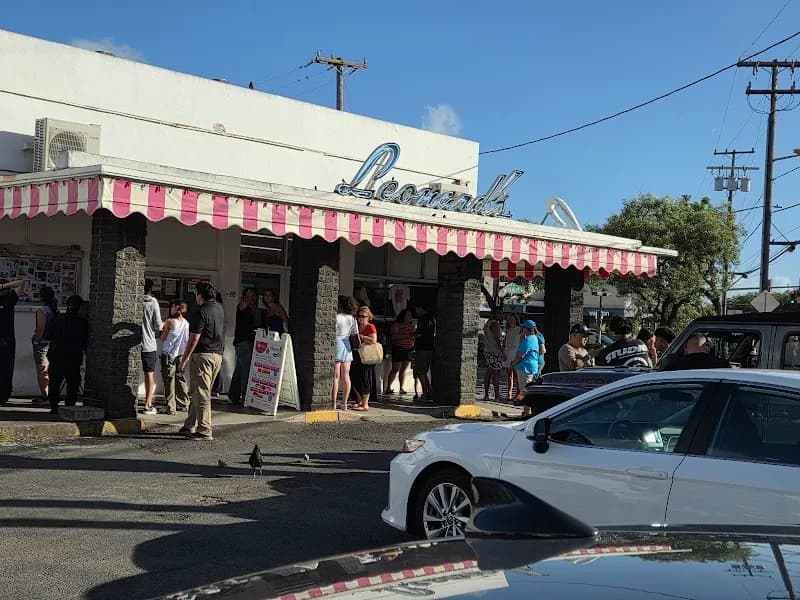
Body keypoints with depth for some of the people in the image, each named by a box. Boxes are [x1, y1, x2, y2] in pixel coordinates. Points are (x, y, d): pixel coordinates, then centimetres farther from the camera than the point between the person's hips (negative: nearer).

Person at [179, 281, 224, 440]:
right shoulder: (219, 308, 9)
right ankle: (190, 426, 24)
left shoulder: (200, 312, -14)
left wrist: (184, 359, -10)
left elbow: (194, 339, -16)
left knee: (201, 394, -5)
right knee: (196, 392, 17)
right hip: (218, 355, 9)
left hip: (203, 355, -8)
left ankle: (204, 431, -6)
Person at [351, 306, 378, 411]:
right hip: (356, 356, 8)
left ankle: (365, 405, 1)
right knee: (354, 378, 10)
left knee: (364, 380, -5)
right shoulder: (356, 326, 16)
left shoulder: (370, 327, -7)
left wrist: (360, 336, -20)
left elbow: (373, 340, -21)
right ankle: (360, 401, 25)